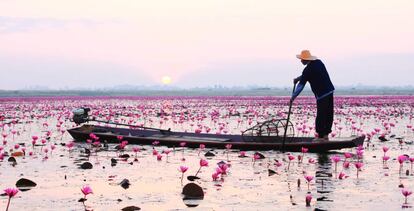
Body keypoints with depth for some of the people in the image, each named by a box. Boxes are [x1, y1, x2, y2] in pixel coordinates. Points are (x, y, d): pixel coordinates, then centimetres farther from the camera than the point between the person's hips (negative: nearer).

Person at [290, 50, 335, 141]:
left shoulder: (308, 70, -14)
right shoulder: (319, 62, 9)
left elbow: (301, 85, -10)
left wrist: (293, 97, -2)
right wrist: (299, 78, 20)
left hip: (322, 95, -8)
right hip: (330, 91, 8)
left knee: (321, 116, 0)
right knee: (329, 114, 10)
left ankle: (321, 136, 4)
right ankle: (326, 134, 17)